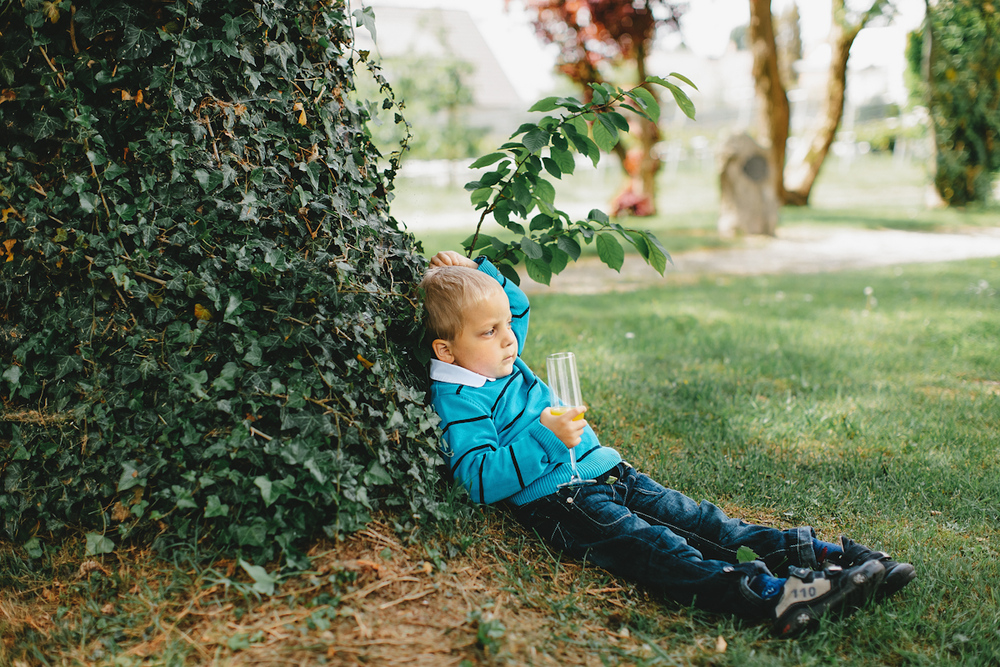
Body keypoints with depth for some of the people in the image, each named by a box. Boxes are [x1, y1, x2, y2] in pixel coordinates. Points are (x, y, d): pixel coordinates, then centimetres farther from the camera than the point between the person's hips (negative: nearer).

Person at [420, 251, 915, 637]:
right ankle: (770, 596, -48)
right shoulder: (457, 403, -10)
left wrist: (478, 270, 23)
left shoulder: (498, 358, 17)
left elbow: (518, 303, 37)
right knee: (643, 541, -28)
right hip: (557, 502, -9)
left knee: (694, 519, -5)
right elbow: (483, 480, -21)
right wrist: (546, 439, -26)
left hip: (607, 472, 10)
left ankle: (809, 553, -14)